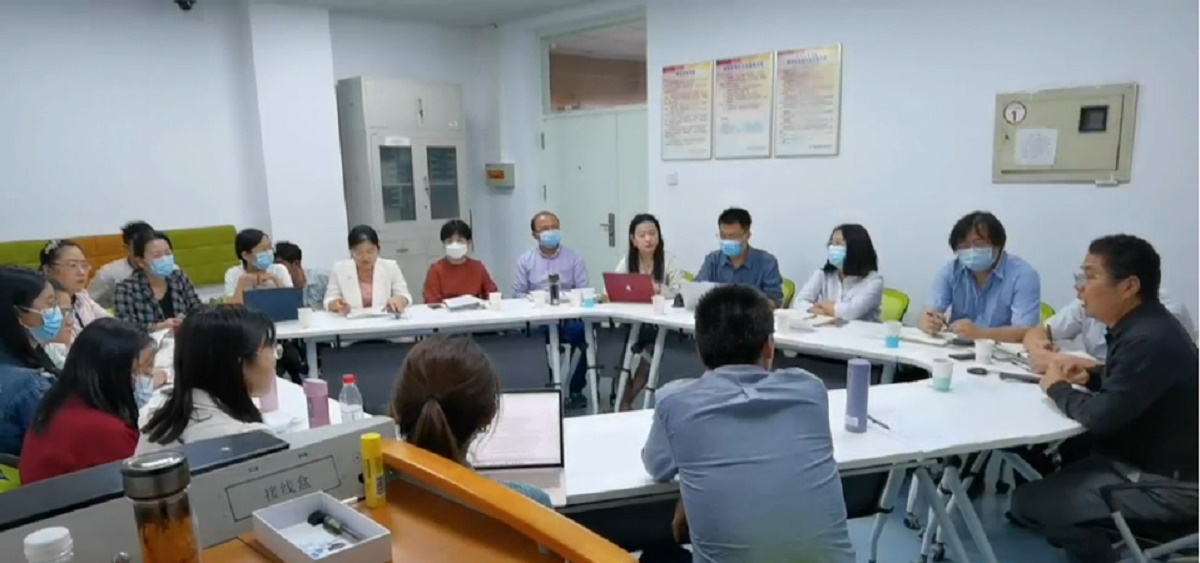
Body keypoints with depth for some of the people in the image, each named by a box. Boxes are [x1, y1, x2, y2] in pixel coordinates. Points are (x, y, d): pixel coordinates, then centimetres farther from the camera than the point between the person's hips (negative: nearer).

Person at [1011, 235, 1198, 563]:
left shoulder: (1149, 340, -27)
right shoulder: (1142, 325, 4)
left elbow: (1102, 416, -28)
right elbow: (1126, 381, 21)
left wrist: (1057, 388, -11)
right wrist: (1090, 376, 1)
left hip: (1166, 484, -10)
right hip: (1145, 459, 10)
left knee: (1028, 502, -15)